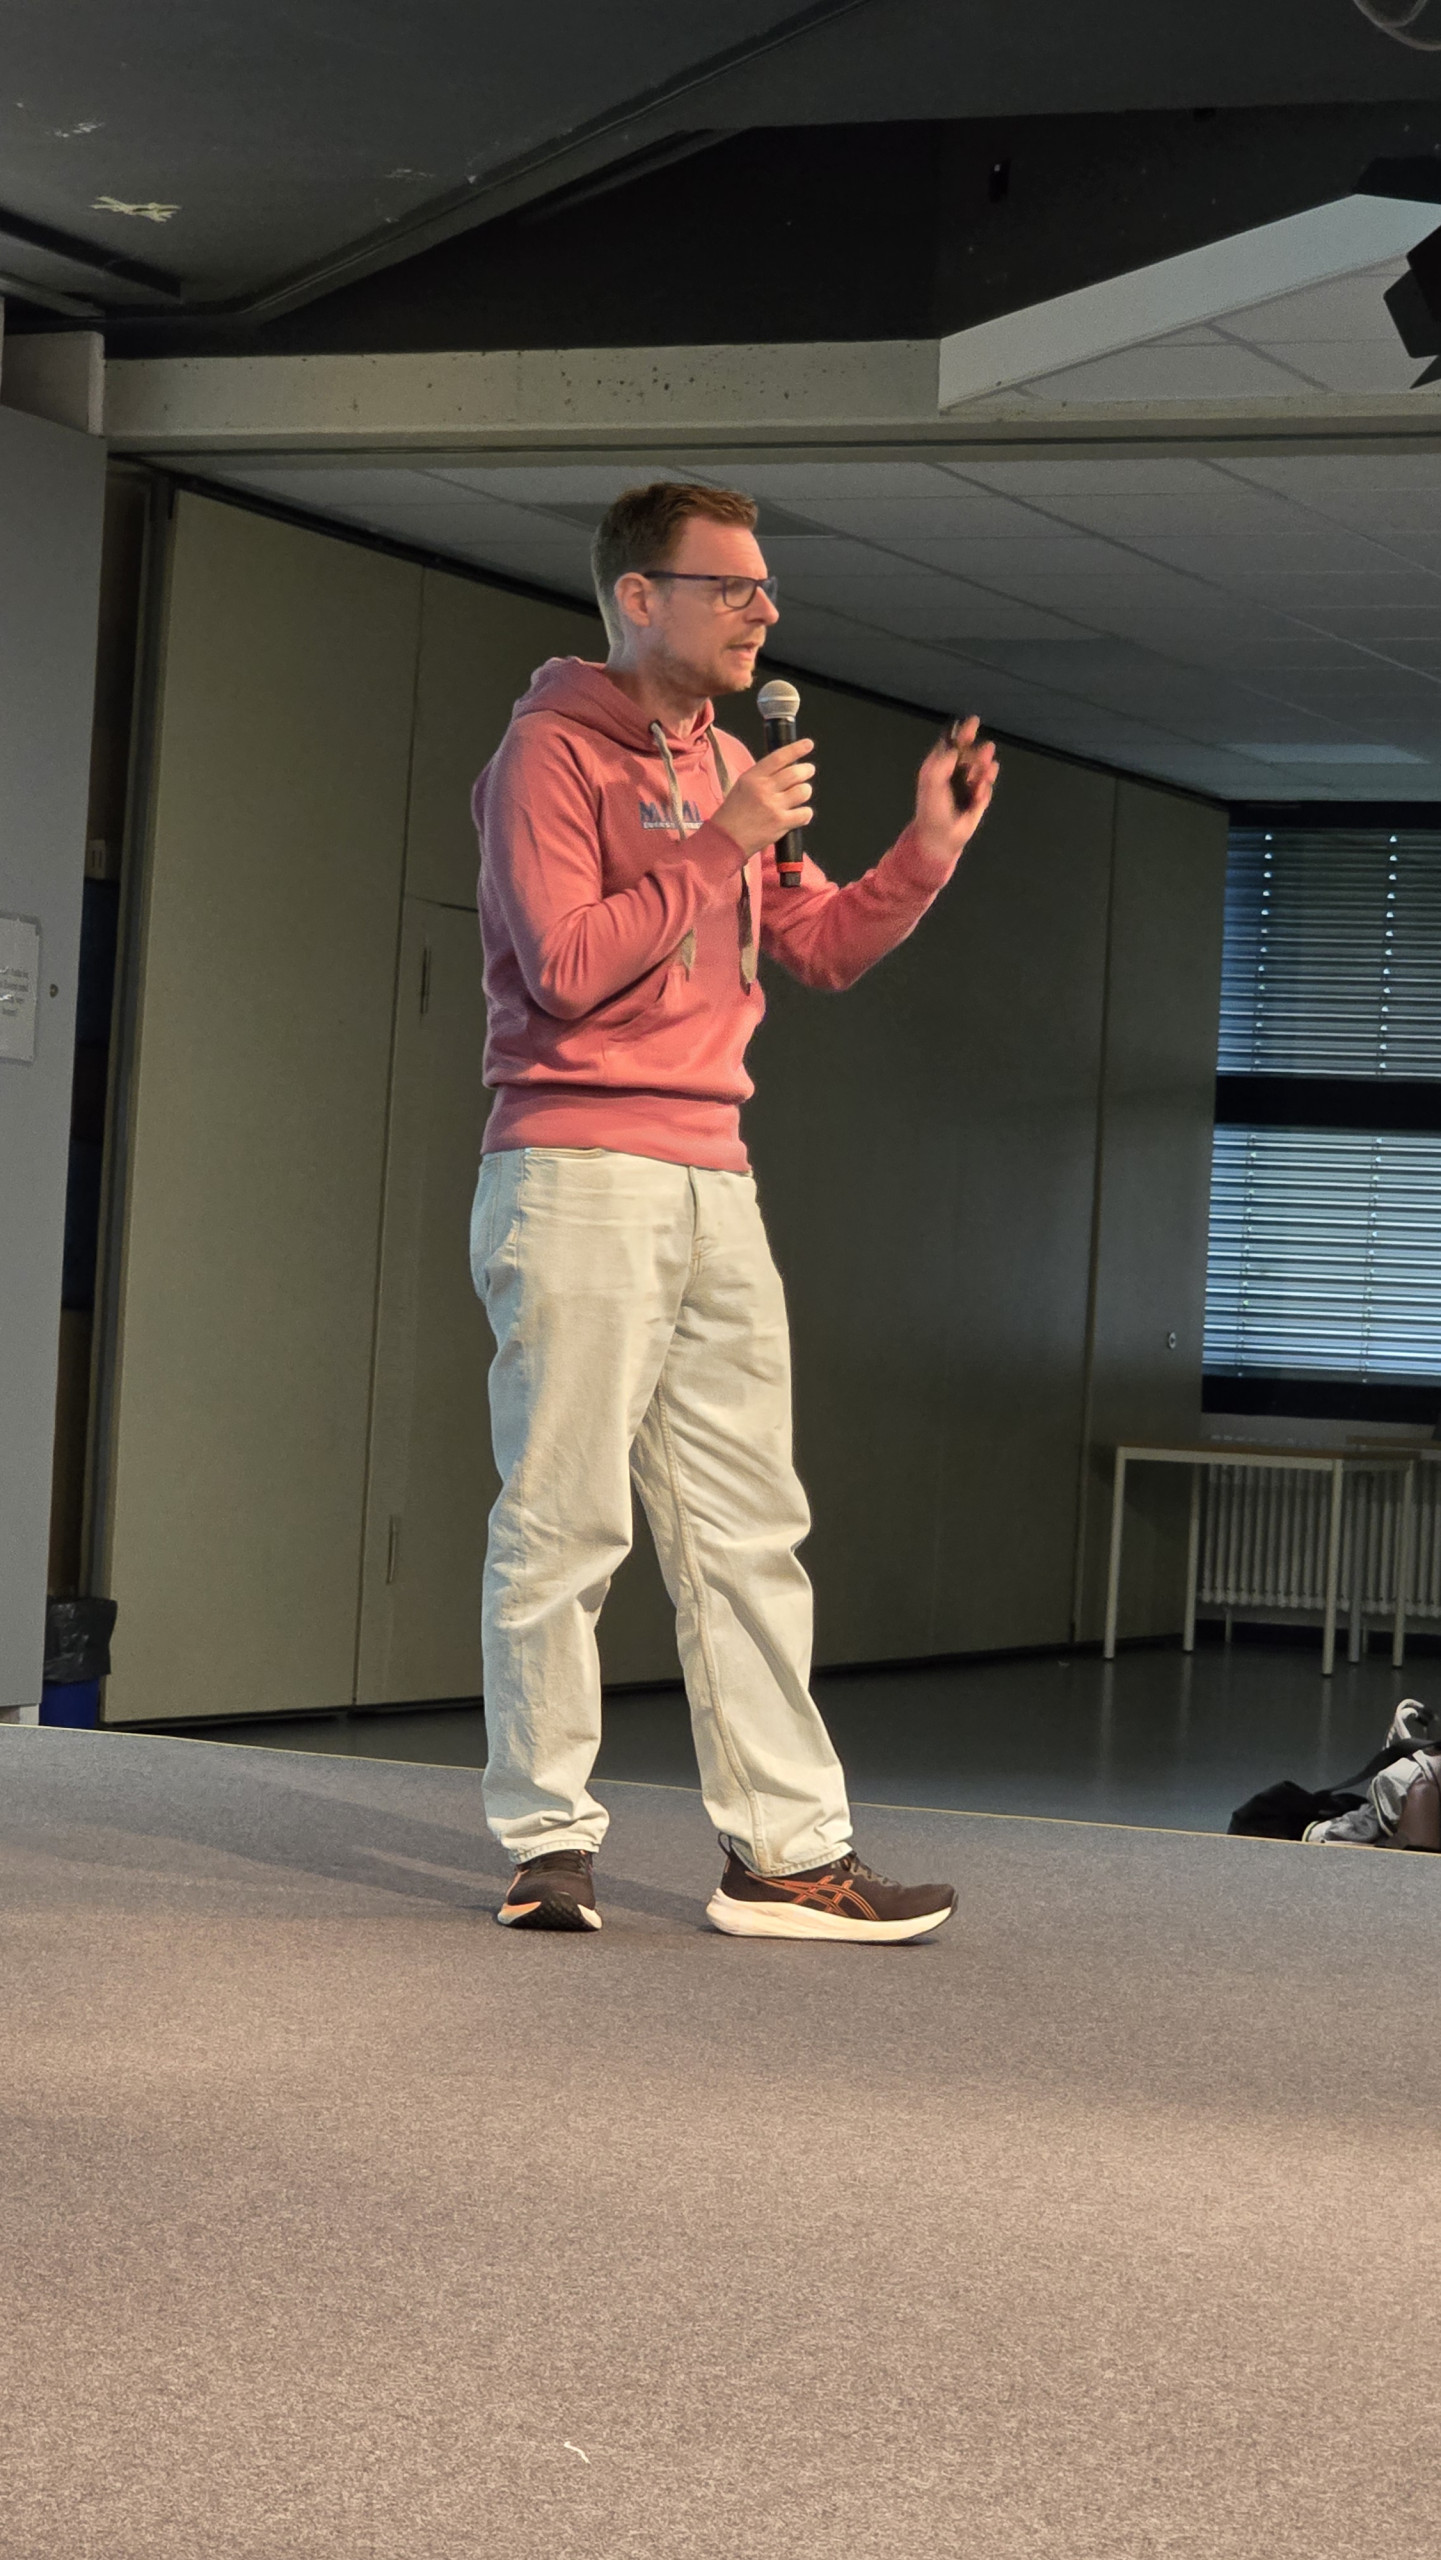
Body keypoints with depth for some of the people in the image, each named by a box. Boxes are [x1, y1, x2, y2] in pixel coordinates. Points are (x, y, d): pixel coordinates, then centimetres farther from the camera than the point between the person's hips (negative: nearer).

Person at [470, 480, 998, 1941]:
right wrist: (718, 847, -15)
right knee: (563, 1522, -5)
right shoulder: (552, 751, -5)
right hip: (578, 1175, -8)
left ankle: (786, 1849, 5)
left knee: (748, 1531, 4)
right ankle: (547, 1846, 2)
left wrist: (928, 848, 7)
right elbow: (565, 966, -15)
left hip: (713, 1186, 8)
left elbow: (820, 949, 21)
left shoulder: (728, 768, 20)